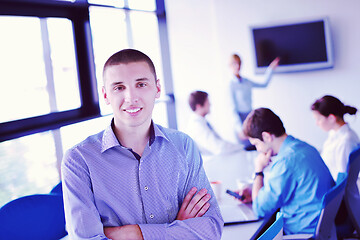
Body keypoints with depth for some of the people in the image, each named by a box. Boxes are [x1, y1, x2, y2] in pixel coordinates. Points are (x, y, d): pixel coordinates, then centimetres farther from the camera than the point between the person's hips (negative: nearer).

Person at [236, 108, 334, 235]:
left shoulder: (286, 160, -23)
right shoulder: (303, 147, 6)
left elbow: (260, 209, -16)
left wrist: (259, 169, -7)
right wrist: (254, 194, 11)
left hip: (303, 232, -9)